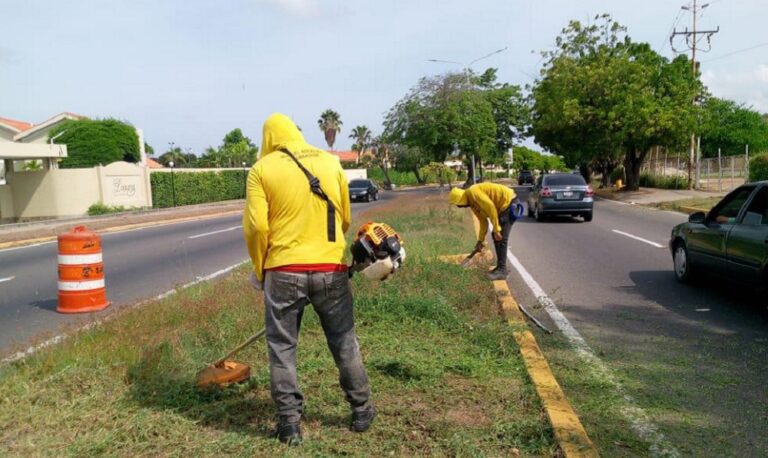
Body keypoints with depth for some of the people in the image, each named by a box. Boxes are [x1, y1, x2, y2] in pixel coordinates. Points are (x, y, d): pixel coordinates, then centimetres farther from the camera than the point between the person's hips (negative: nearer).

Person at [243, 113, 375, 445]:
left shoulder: (262, 169, 0)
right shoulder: (330, 162, 9)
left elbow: (256, 227, -7)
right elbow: (345, 219, 13)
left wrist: (260, 269, 7)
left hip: (284, 272, -2)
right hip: (331, 270, 3)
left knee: (282, 348, 11)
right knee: (344, 343, 16)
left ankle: (290, 424, 16)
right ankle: (362, 411, 28)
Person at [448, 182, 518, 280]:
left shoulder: (472, 192, -18)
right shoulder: (472, 203, 12)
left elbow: (490, 207, -26)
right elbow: (483, 221, 18)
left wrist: (496, 229, -23)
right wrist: (481, 240, 19)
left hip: (509, 202, -10)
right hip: (504, 207, 10)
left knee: (500, 238, -11)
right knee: (496, 236, 13)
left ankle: (502, 271, -6)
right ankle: (500, 267, 21)